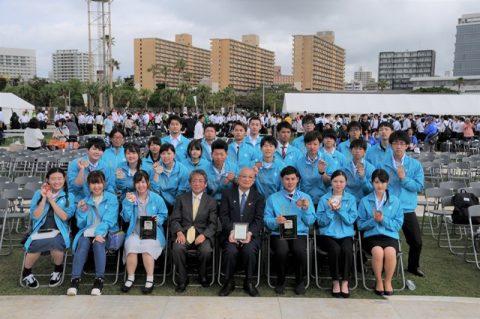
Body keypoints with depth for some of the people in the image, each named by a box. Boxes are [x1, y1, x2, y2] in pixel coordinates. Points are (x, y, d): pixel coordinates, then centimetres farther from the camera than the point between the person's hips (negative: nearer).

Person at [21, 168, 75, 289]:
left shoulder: (69, 196, 6)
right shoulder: (38, 193, 9)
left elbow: (64, 217, -7)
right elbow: (35, 216, 1)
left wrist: (51, 199, -9)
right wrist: (44, 198, -7)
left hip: (59, 232, -1)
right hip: (40, 230, 1)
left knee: (55, 243, -35)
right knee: (35, 245, -32)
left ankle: (58, 270, -3)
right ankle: (26, 272, 1)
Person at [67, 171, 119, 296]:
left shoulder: (111, 198, 7)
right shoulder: (85, 200, 17)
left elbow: (109, 220, -7)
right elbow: (81, 224, 15)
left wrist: (99, 233, -24)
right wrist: (81, 211, -3)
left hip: (105, 231, -2)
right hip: (88, 231, 3)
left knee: (98, 243, -35)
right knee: (83, 243, -31)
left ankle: (99, 280, -35)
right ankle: (75, 280, -35)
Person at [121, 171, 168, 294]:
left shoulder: (156, 198, 9)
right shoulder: (129, 197, 12)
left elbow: (163, 215, 10)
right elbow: (126, 218, 4)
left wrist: (157, 219, -12)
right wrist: (129, 203, -8)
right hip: (135, 232, 1)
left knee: (147, 246, -32)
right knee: (131, 246, -30)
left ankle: (150, 279, -19)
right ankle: (130, 278, -14)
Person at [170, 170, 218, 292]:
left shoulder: (211, 202, 9)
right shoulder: (181, 199, 12)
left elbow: (213, 224, 3)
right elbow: (175, 219, 6)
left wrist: (203, 235, -17)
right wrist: (179, 232, -15)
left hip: (202, 234, 0)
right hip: (184, 233, 1)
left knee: (206, 250, -31)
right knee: (177, 248, -31)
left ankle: (202, 275, 2)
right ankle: (183, 279, -8)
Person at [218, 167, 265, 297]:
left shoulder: (259, 197, 13)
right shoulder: (227, 194, 12)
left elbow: (258, 219, 2)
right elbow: (224, 215, 2)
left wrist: (250, 233, -18)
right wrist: (231, 231, -16)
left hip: (251, 234, 0)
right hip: (231, 233, 0)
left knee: (249, 250, -31)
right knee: (231, 251, -31)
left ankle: (248, 282, -6)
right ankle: (229, 281, -6)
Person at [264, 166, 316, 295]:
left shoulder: (306, 198, 17)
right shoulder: (273, 198, 14)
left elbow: (310, 222, 9)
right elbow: (266, 220, 3)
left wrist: (305, 209, -8)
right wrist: (276, 221, -17)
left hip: (299, 233, 1)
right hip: (279, 233, 0)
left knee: (300, 251, -32)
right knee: (282, 251, -33)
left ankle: (300, 281, -2)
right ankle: (280, 282, -4)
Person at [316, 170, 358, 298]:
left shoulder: (351, 199, 8)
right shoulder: (324, 199, 5)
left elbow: (351, 220, -2)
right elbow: (321, 222, -1)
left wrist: (340, 209, -15)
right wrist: (330, 210, -14)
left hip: (346, 234, 1)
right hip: (328, 234, -1)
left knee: (347, 250, -31)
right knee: (335, 249, -32)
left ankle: (345, 282, -14)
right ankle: (335, 281, -14)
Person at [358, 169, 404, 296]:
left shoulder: (395, 201, 11)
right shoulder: (365, 201, 7)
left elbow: (398, 224, 5)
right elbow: (360, 225, 5)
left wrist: (383, 220, -11)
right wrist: (373, 220, -14)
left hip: (390, 235, 1)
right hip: (371, 235, -1)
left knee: (390, 252, -32)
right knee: (378, 251, -33)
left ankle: (388, 281, -8)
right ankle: (378, 281, -9)